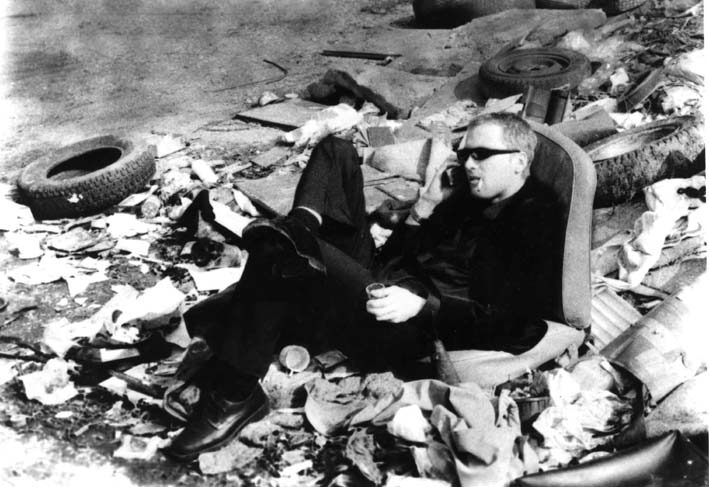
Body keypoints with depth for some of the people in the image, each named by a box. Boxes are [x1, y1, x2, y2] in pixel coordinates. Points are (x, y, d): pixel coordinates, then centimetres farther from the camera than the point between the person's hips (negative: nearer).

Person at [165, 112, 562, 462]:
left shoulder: (537, 222, -1)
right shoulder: (470, 197, 21)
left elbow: (512, 323, -14)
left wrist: (422, 305, -23)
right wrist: (426, 206, 6)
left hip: (405, 332, -9)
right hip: (379, 285, 9)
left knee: (279, 251, -31)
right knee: (336, 151, 10)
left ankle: (233, 396, -19)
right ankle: (301, 228, -18)